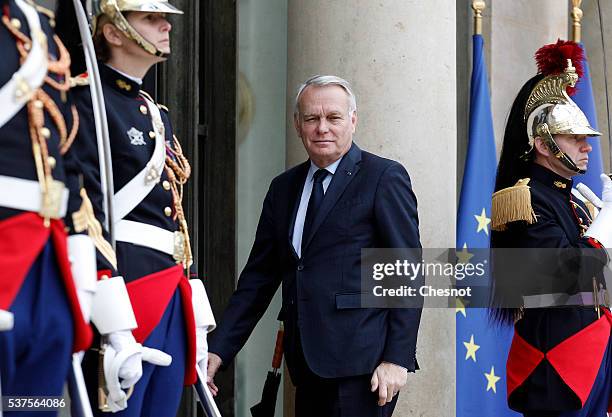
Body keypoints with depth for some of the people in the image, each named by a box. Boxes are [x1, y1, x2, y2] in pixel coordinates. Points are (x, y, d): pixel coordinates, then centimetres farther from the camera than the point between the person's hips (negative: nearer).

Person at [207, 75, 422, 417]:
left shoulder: (384, 177, -1)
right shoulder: (284, 187, 16)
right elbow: (259, 276, 16)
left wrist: (397, 359, -12)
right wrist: (219, 350, 7)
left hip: (361, 365, -6)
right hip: (307, 364, 6)